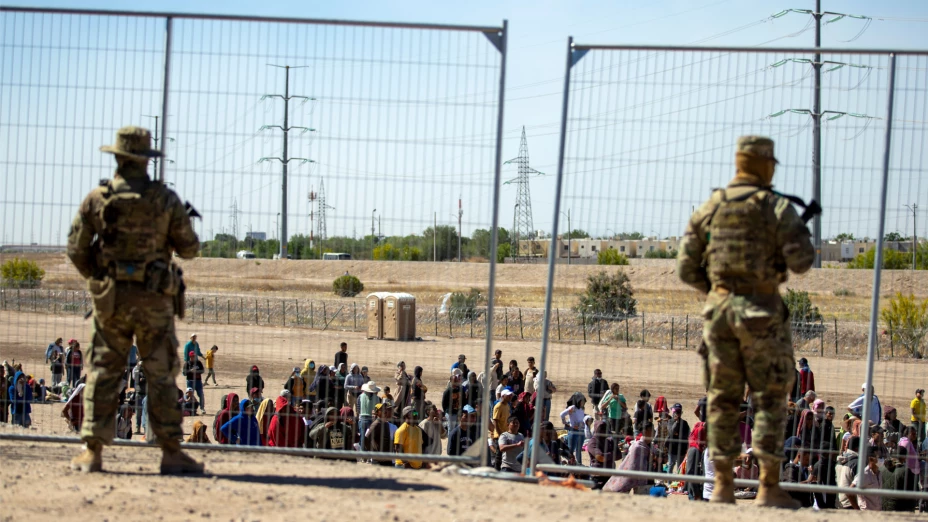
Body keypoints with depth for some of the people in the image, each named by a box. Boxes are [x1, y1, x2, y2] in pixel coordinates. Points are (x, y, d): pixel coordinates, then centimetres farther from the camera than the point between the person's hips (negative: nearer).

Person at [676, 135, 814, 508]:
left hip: (719, 309, 4)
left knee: (723, 399, 9)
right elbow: (801, 262, -9)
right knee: (770, 399, 2)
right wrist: (801, 235, 11)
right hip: (763, 311, -4)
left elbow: (686, 269, 7)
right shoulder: (776, 207, -5)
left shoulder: (709, 208, 8)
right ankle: (769, 487, -1)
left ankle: (723, 485, 9)